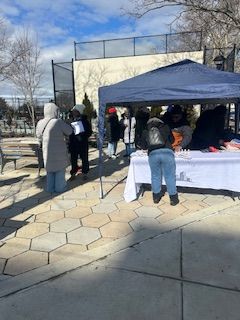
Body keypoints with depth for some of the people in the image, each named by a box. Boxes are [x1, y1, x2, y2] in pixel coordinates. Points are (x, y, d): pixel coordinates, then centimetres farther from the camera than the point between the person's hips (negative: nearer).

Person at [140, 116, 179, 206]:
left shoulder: (145, 132, 23)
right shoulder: (165, 127, 23)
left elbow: (143, 146, 27)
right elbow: (172, 140, 32)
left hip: (153, 154, 1)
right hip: (167, 152, -1)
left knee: (155, 176, 15)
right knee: (169, 176, 7)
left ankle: (156, 197, 28)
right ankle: (173, 198, 16)